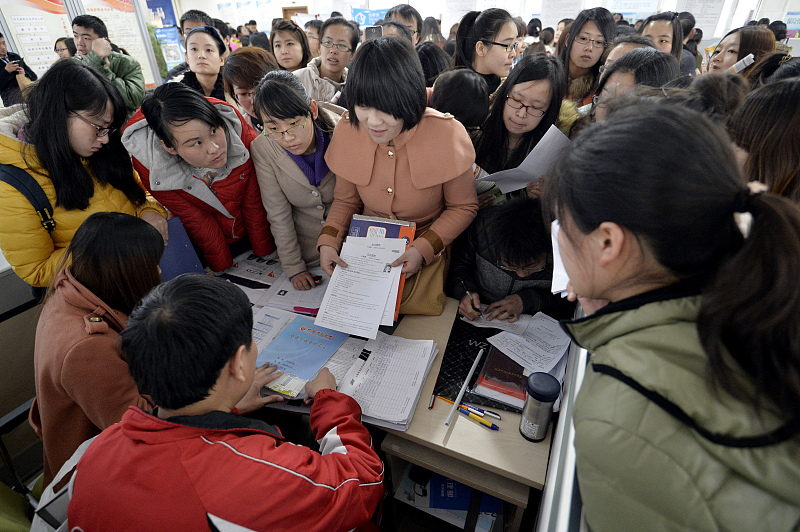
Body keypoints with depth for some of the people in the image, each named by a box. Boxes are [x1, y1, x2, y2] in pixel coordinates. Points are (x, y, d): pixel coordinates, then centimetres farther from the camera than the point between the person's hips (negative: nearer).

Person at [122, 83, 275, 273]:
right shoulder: (147, 160, -29)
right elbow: (196, 222, -19)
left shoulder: (235, 127, -30)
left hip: (251, 235, 1)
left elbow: (254, 201, -18)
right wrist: (222, 270, -12)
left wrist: (264, 256, -9)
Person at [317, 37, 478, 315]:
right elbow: (345, 200, 5)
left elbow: (463, 207, -6)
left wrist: (423, 248, -19)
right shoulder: (347, 131, -9)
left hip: (427, 253, -2)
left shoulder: (447, 135, -19)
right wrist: (328, 241, -12)